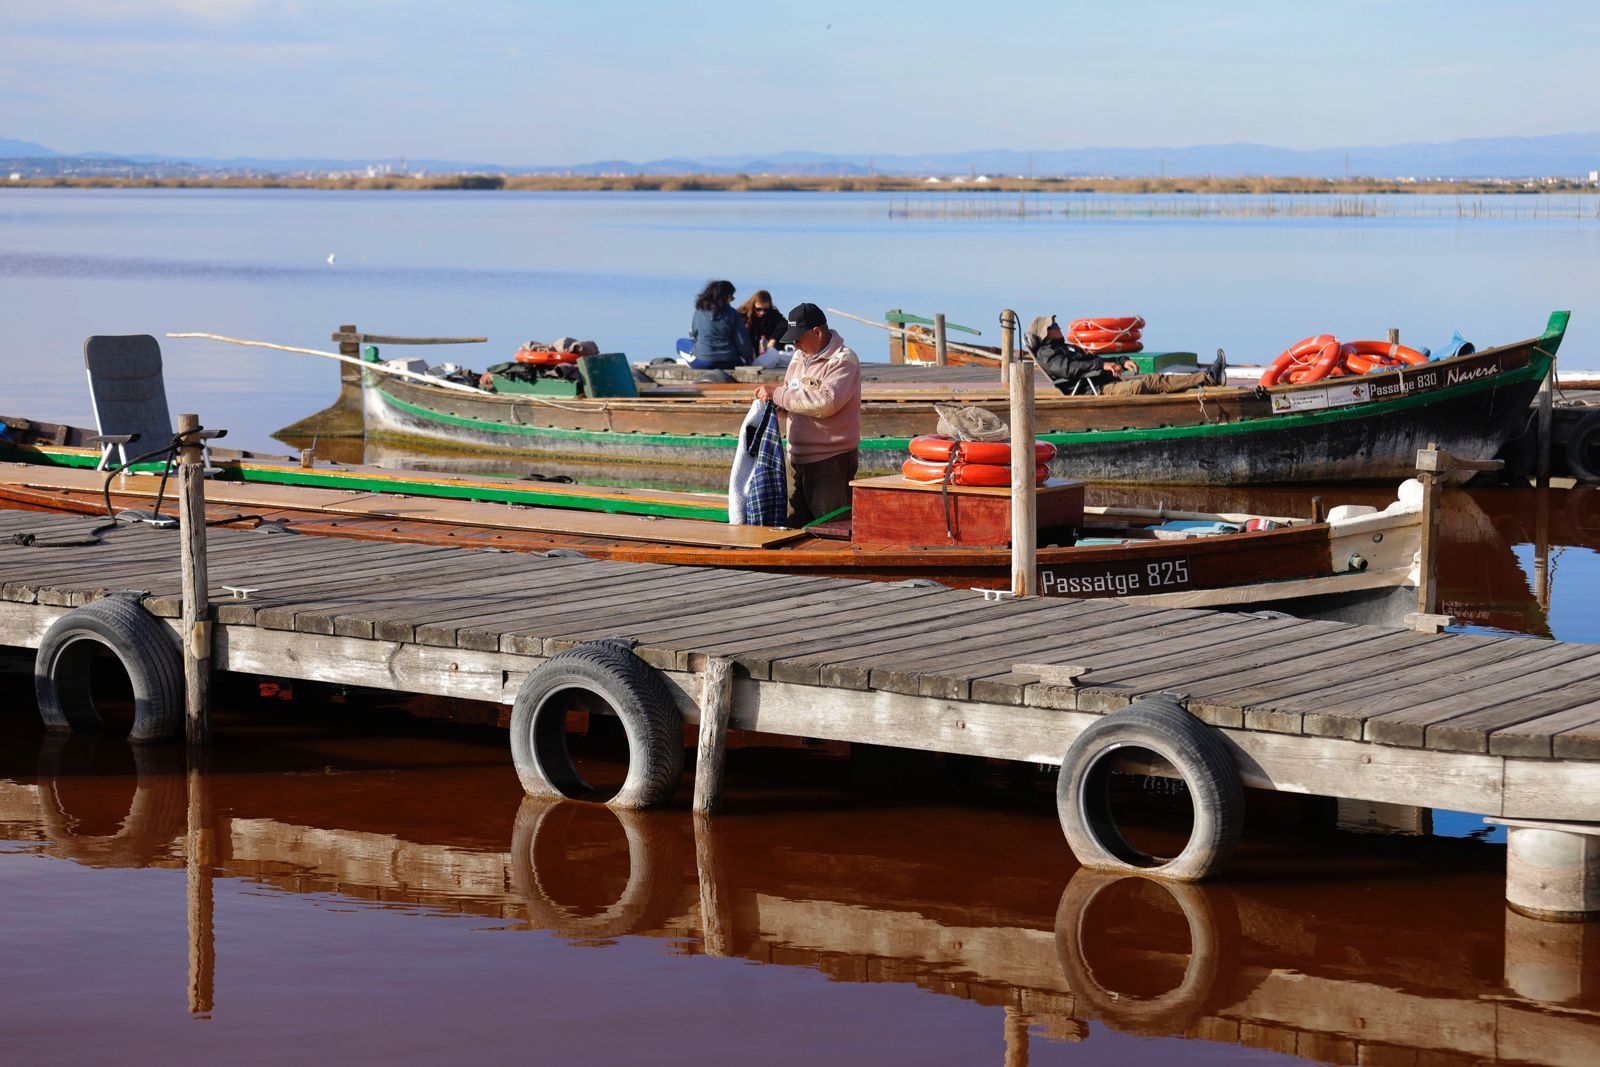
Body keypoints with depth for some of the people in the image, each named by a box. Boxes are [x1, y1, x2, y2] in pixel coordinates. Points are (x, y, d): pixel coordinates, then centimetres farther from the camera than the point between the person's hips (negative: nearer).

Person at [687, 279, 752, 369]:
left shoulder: (699, 311, -1)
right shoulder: (732, 314, -5)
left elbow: (692, 334, 13)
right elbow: (742, 341, -3)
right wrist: (747, 358, 15)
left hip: (702, 363, 1)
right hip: (727, 363, -1)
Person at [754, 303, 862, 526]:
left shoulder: (843, 361, -12)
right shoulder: (799, 357, 14)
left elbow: (825, 402, -26)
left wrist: (777, 395, -21)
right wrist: (770, 397, -3)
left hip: (831, 460, -8)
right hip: (799, 459, 8)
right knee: (794, 526, 12)